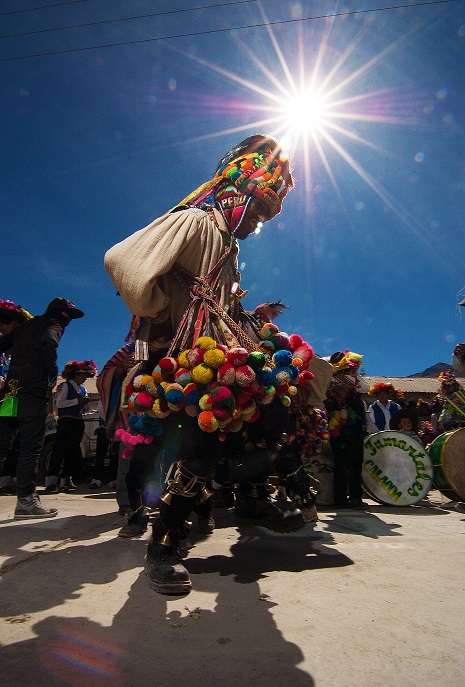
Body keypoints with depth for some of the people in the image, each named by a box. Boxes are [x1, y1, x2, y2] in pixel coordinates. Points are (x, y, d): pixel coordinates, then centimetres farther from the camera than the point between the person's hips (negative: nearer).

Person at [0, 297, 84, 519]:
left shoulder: (25, 326, 25)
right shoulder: (53, 326, 2)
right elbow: (48, 343, -21)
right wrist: (53, 375, -12)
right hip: (34, 392, -7)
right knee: (30, 447, -5)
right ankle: (26, 500, -4)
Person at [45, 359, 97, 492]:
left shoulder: (83, 389, 19)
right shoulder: (65, 386, -2)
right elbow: (59, 403, -14)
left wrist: (85, 402, 2)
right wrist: (77, 401, -15)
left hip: (78, 423, 7)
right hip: (66, 421, -7)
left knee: (73, 452, 8)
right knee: (59, 451, -10)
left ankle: (66, 479, 15)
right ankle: (51, 481, -9)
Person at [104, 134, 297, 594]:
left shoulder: (228, 245, 22)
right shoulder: (193, 221, -8)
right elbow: (123, 261, -25)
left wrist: (250, 317, 13)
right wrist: (160, 320, -17)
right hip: (177, 361, -9)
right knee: (204, 438, -21)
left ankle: (253, 500, 22)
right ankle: (162, 547, -1)